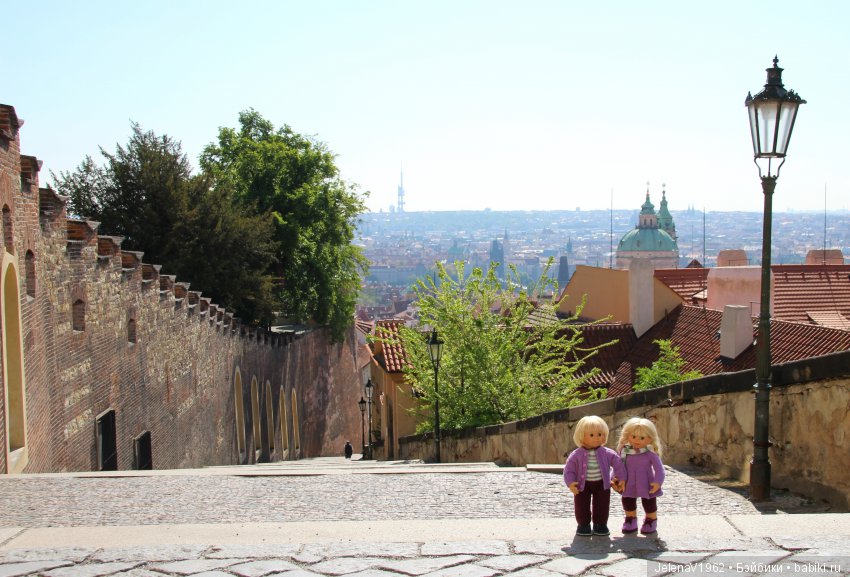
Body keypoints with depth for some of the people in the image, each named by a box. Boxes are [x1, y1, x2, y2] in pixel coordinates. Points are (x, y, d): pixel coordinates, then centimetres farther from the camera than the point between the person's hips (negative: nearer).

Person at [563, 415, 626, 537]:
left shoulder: (607, 453, -10)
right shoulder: (576, 455, -13)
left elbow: (618, 464, -1)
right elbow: (569, 469, -9)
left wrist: (621, 478, -1)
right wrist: (570, 483, -19)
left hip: (602, 484, 1)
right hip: (583, 484, -1)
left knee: (602, 505, 6)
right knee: (581, 505, 4)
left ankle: (600, 524, 22)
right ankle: (583, 524, 20)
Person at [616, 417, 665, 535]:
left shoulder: (650, 454, -18)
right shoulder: (624, 452, -8)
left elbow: (659, 469, -14)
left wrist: (657, 482, -23)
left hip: (646, 485, -3)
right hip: (629, 485, 3)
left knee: (649, 504, 11)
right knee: (628, 503, 17)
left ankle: (651, 521, 32)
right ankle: (631, 521, 38)